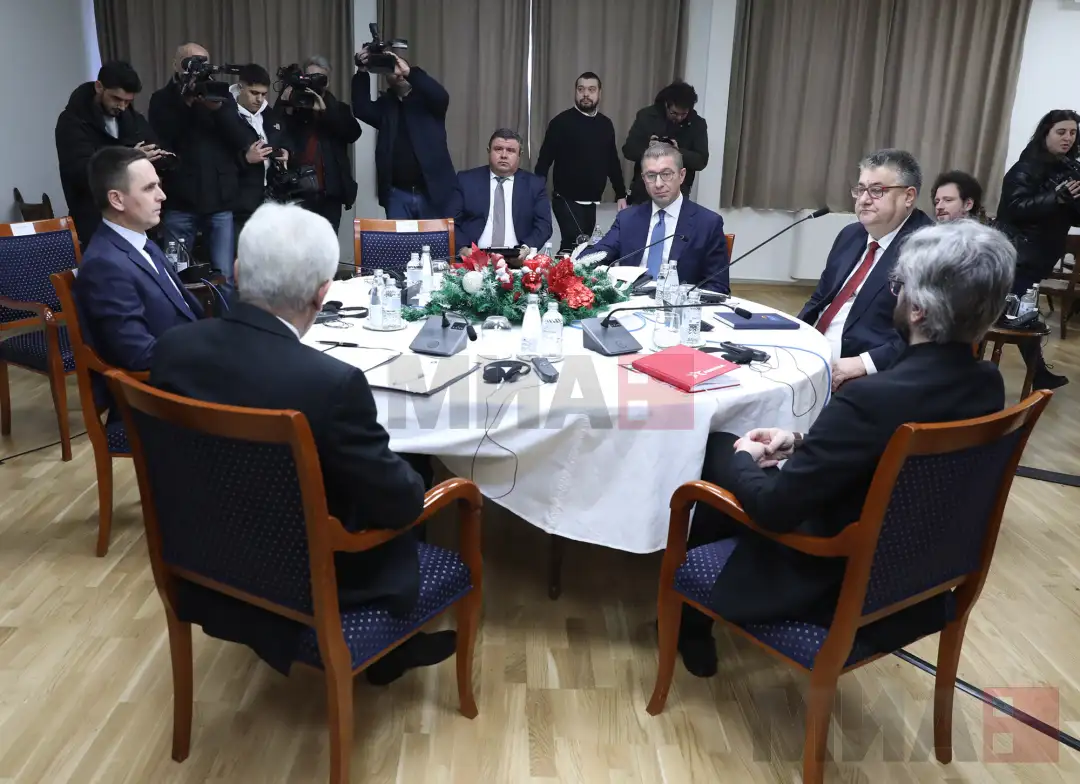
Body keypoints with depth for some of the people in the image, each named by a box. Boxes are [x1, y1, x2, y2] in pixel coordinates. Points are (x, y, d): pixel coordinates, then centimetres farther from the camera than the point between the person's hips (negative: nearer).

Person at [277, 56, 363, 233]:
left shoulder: (338, 108, 13)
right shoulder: (292, 107, 10)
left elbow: (353, 133, -6)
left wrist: (324, 110, -15)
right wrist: (285, 105, -13)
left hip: (330, 192, 1)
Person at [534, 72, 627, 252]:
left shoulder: (605, 124, 9)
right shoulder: (561, 122, -5)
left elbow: (613, 162, 16)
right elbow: (544, 160, -6)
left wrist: (621, 195, 13)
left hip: (591, 202, 5)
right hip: (567, 200, -5)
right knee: (576, 247, -16)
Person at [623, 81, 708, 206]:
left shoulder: (697, 124, -1)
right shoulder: (646, 116, -2)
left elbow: (701, 161, -6)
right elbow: (628, 150, -3)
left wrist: (679, 152, -24)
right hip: (643, 192, 1)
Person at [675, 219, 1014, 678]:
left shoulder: (872, 399, -34)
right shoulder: (988, 385, -8)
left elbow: (774, 508, -26)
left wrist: (742, 458, -6)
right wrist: (803, 443, 3)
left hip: (841, 588, -7)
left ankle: (690, 625, 33)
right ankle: (699, 618, 36)